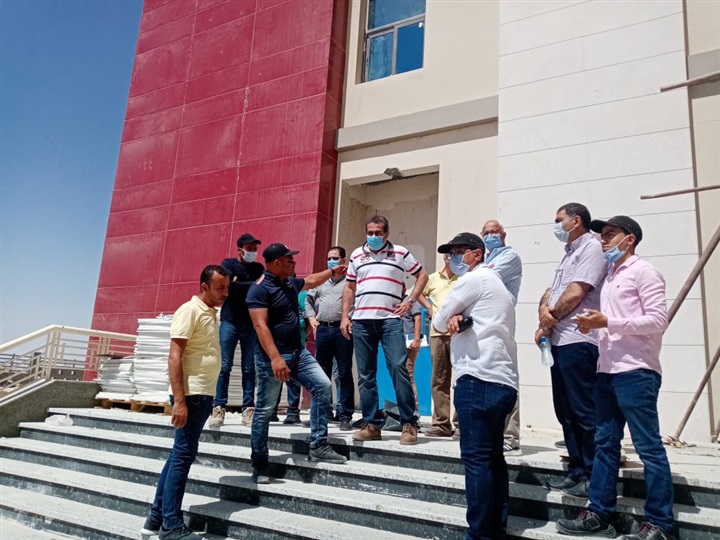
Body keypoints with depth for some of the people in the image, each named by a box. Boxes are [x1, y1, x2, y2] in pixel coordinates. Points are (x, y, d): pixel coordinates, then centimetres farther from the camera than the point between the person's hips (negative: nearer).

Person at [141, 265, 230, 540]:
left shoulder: (211, 313, 15)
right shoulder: (189, 311, -12)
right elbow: (174, 357, -18)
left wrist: (209, 397, 16)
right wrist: (179, 400, -23)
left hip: (205, 394, 9)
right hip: (191, 394, -9)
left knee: (179, 455, 14)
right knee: (183, 455, -3)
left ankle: (156, 518, 24)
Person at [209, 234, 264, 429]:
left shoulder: (259, 268, 11)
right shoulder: (228, 264, 3)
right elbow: (230, 285, -15)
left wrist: (239, 285, -14)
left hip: (251, 324, 3)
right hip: (230, 321, -2)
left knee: (249, 368, 3)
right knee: (225, 366, -3)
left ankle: (248, 409, 6)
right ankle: (219, 408, 3)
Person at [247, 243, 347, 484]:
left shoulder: (291, 282, 10)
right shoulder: (259, 289, -16)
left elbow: (311, 281, 33)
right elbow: (260, 326, -23)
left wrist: (334, 271, 40)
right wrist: (275, 358, -31)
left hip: (297, 351, 8)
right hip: (272, 357, -8)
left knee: (323, 385, 2)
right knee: (265, 410, -1)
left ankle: (318, 446, 9)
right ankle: (259, 466, 12)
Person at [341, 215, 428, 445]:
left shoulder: (401, 253, 7)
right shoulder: (356, 255, 15)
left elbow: (422, 275, 13)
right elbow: (349, 288, 18)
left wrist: (410, 301, 1)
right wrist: (345, 317, 8)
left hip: (390, 320, -3)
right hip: (361, 321, 4)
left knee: (398, 367, -12)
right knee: (366, 374, 5)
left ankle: (409, 424, -3)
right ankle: (371, 424, 13)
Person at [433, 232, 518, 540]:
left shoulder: (474, 279, -4)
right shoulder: (493, 283, 26)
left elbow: (439, 322, -1)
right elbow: (449, 321, 20)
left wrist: (450, 320, 18)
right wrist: (457, 319, 0)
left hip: (478, 378, -10)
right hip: (502, 380, 10)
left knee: (476, 458, -7)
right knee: (493, 458, 13)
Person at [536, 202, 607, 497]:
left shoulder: (591, 248, -7)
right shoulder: (569, 254, 23)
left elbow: (575, 294, -17)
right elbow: (550, 292, 17)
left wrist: (549, 320, -3)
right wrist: (544, 312, -4)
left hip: (578, 342, -10)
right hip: (559, 341, 10)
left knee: (584, 412, -4)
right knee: (566, 412, 13)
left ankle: (593, 476, 6)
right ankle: (576, 471, 22)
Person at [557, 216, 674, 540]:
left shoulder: (643, 271, -4)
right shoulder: (610, 276, 20)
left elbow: (658, 320, -14)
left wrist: (607, 322, -16)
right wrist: (593, 326, 4)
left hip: (636, 373, -8)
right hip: (607, 371, 8)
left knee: (649, 447, -1)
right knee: (605, 444, 10)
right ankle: (598, 514, 18)